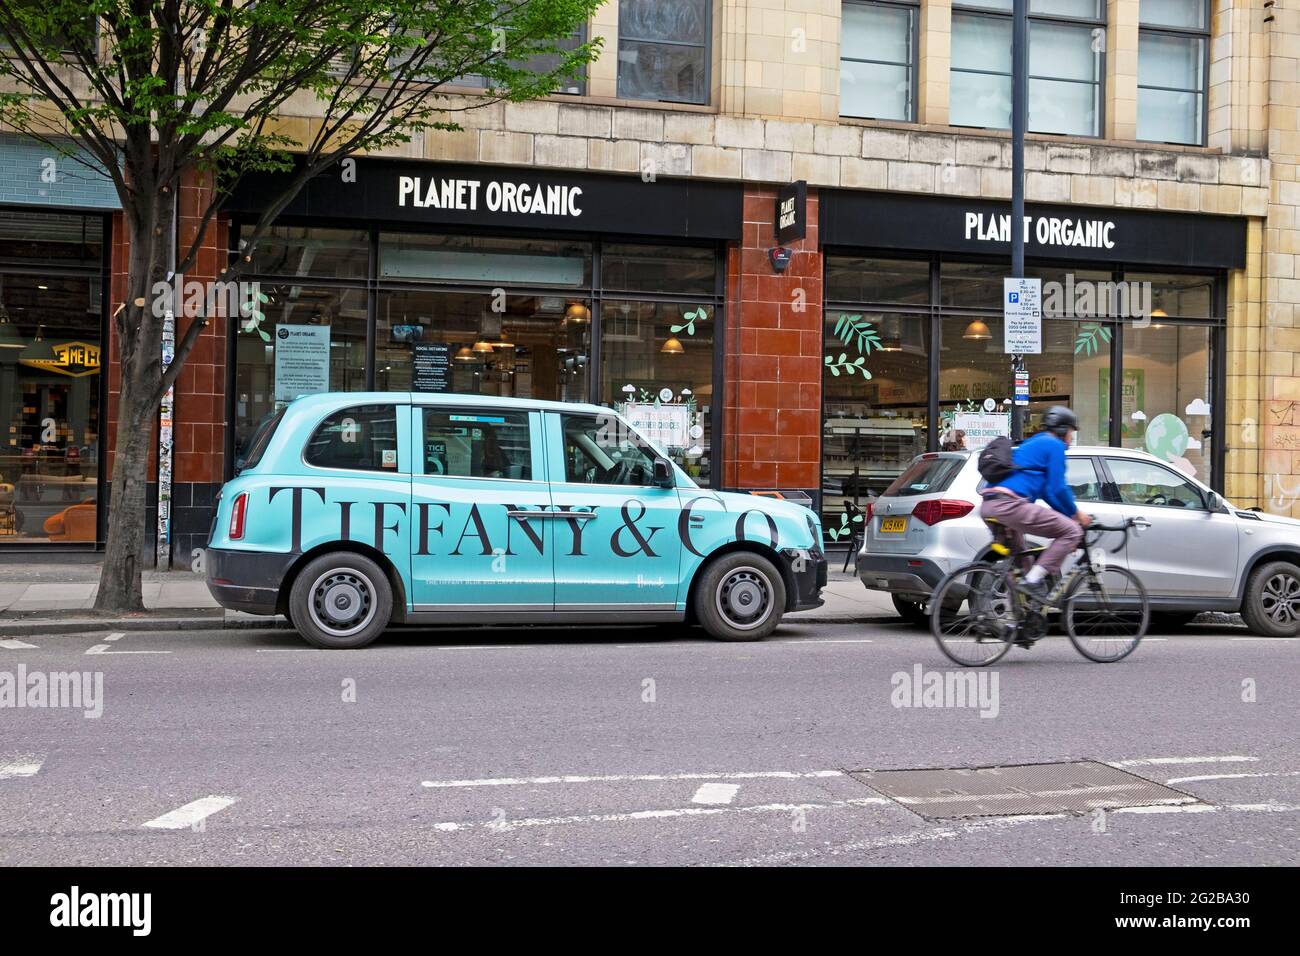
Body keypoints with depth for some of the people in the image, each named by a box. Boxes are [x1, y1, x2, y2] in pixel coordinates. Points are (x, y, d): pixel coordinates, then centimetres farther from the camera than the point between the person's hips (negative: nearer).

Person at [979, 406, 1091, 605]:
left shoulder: (1033, 444, 31)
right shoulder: (1054, 445, 2)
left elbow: (1046, 490, 35)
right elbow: (1058, 489, -4)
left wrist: (1069, 514, 33)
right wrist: (1076, 514, 10)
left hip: (988, 507, 10)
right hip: (1010, 505, -10)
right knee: (1072, 531, -7)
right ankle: (1034, 580, -13)